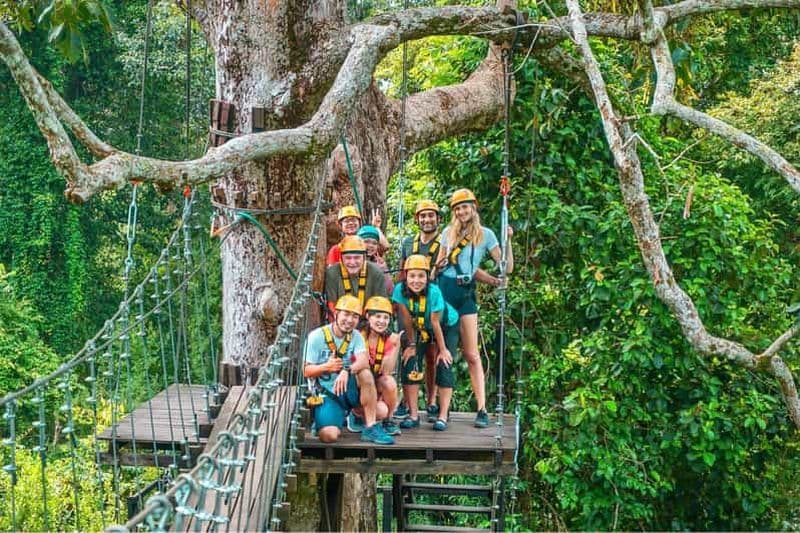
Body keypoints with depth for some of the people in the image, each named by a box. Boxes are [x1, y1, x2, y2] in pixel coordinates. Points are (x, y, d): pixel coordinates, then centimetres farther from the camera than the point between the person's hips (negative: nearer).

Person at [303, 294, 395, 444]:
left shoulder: (356, 336, 2)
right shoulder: (316, 337, -8)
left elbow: (364, 361, -17)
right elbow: (306, 371, -9)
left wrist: (347, 370, -38)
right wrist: (326, 367, -30)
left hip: (348, 389, 3)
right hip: (326, 393, -3)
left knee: (365, 373, -28)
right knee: (329, 436, -27)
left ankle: (371, 428, -20)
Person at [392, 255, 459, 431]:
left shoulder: (434, 291, -35)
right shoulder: (400, 290, -28)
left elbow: (435, 323, -27)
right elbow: (407, 319, -18)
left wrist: (443, 350, -17)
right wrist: (411, 345, -10)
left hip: (447, 326, -3)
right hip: (420, 328, 3)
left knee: (444, 365, -13)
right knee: (410, 365, -8)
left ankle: (443, 415, -7)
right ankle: (413, 415, -1)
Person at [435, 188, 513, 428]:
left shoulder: (485, 234, 6)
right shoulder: (448, 233, 13)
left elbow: (507, 267, 1)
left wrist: (508, 241, -10)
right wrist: (439, 265, -1)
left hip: (465, 293, -2)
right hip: (442, 289, 2)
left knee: (471, 354, -5)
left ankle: (482, 409, -6)